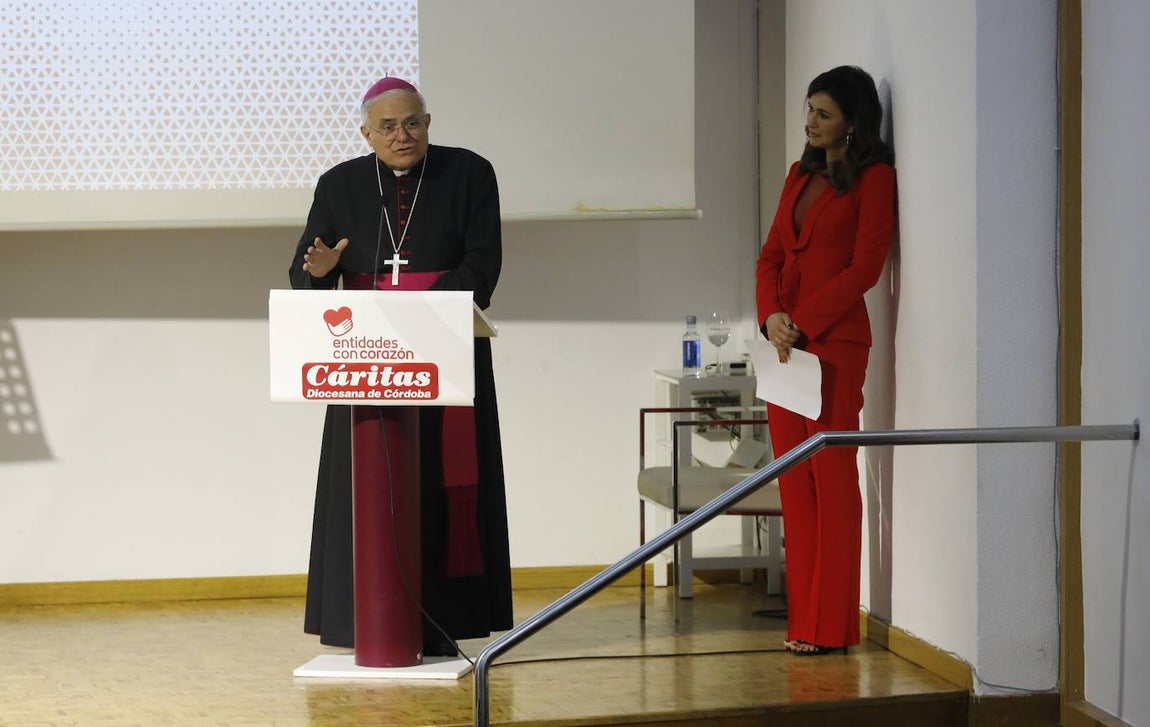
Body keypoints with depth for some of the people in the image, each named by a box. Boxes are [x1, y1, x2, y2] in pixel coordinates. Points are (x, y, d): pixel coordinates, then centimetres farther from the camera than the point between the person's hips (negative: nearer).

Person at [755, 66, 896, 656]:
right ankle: (803, 617, 13)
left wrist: (802, 323, -13)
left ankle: (830, 625, -1)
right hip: (785, 341, 7)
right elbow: (771, 256, 14)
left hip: (834, 340, -7)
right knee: (793, 479, 7)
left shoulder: (873, 177, -4)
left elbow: (863, 269, -11)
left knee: (831, 474, -5)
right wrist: (771, 317, -4)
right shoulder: (801, 174, 18)